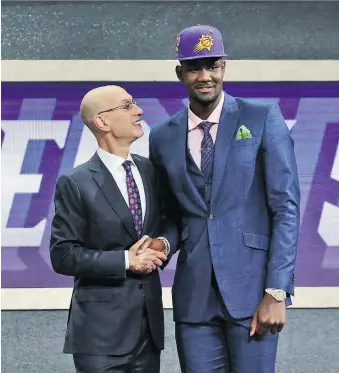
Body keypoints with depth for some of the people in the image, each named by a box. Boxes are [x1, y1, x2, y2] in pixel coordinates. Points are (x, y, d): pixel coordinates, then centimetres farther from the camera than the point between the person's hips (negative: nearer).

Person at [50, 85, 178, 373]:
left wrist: (163, 243, -6)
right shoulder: (76, 184, -10)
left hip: (149, 320, 5)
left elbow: (173, 221, 16)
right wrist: (125, 260, -17)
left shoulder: (151, 170, 7)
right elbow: (63, 255, -12)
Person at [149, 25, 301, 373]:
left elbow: (286, 207, -6)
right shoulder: (163, 137, 9)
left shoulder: (262, 118, -1)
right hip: (194, 292, 3)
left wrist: (276, 292, -12)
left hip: (252, 288, -3)